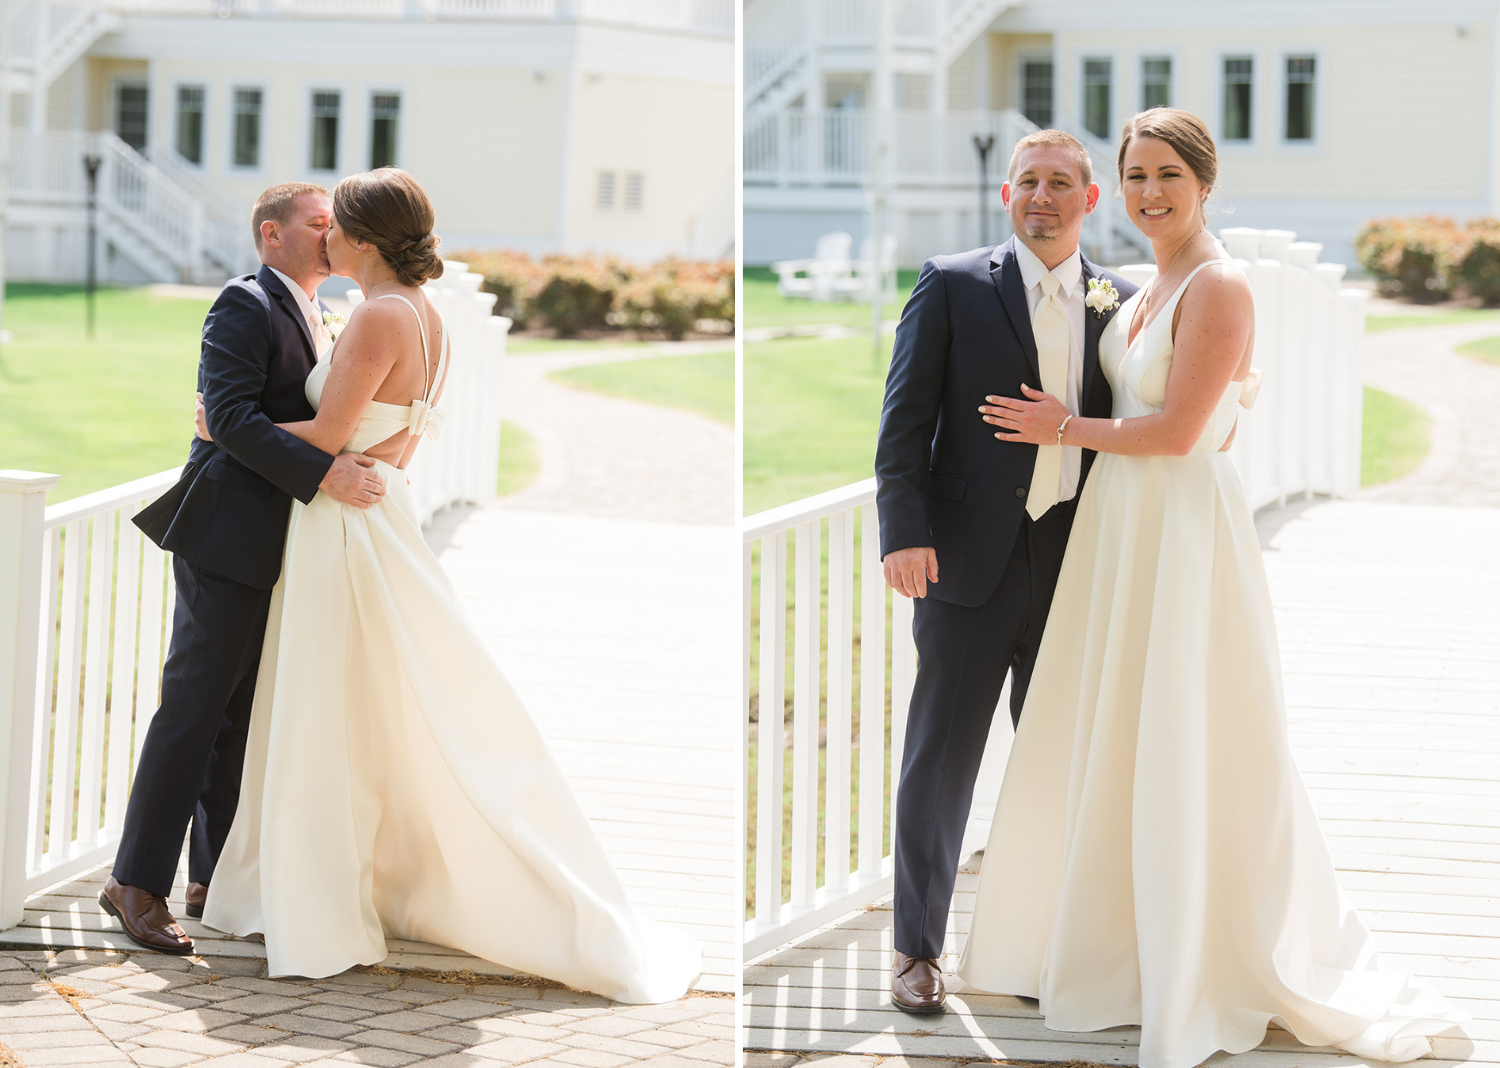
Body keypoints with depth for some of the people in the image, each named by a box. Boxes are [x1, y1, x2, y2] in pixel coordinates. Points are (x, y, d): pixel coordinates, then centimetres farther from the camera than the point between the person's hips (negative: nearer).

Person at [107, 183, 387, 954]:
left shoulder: (315, 316, 19)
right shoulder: (244, 306, -10)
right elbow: (232, 417, -21)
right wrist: (324, 474, -27)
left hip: (278, 549, 9)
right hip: (228, 539, -9)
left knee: (245, 714, 11)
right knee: (195, 707, -8)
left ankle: (215, 879, 17)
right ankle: (136, 883, -4)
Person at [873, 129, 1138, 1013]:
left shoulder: (1120, 301, 7)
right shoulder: (953, 285, -1)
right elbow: (906, 417, -4)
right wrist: (905, 532, -14)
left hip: (1078, 563, 3)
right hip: (973, 558, -3)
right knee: (941, 760, 4)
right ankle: (918, 948, 16)